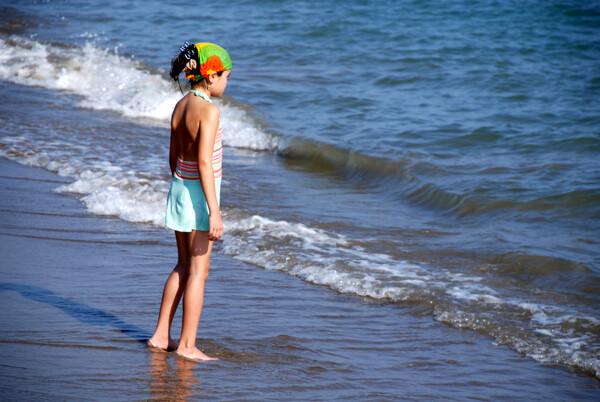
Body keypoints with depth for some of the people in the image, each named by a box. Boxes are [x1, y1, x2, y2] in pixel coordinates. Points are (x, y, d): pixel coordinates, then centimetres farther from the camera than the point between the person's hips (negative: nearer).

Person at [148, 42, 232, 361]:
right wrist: (214, 212, -23)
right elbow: (204, 162, -23)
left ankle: (161, 335, 21)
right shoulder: (209, 110, -18)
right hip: (200, 193, -8)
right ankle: (187, 344, 6)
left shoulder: (180, 106, 6)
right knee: (198, 271, 1)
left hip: (179, 188, 8)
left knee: (184, 266, 18)